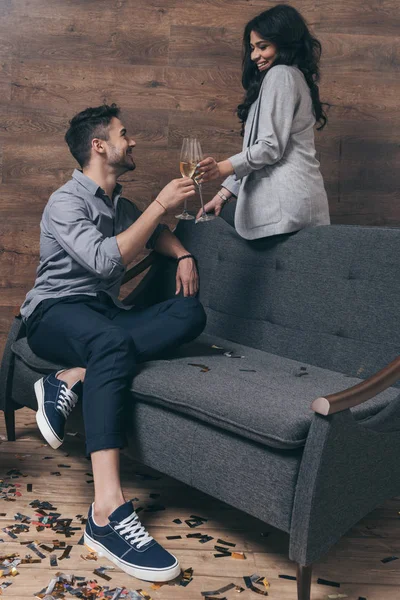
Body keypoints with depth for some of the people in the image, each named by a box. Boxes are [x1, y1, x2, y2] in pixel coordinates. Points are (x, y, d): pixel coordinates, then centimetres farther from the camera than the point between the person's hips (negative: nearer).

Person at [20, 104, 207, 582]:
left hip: (102, 314, 7)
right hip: (54, 314, -7)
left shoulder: (119, 204, 17)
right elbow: (106, 260, -23)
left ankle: (71, 380, -28)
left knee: (190, 314, -21)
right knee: (114, 342, -43)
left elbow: (156, 232, 34)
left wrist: (183, 255, 10)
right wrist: (160, 205, -18)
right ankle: (108, 513, -50)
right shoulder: (66, 202, -6)